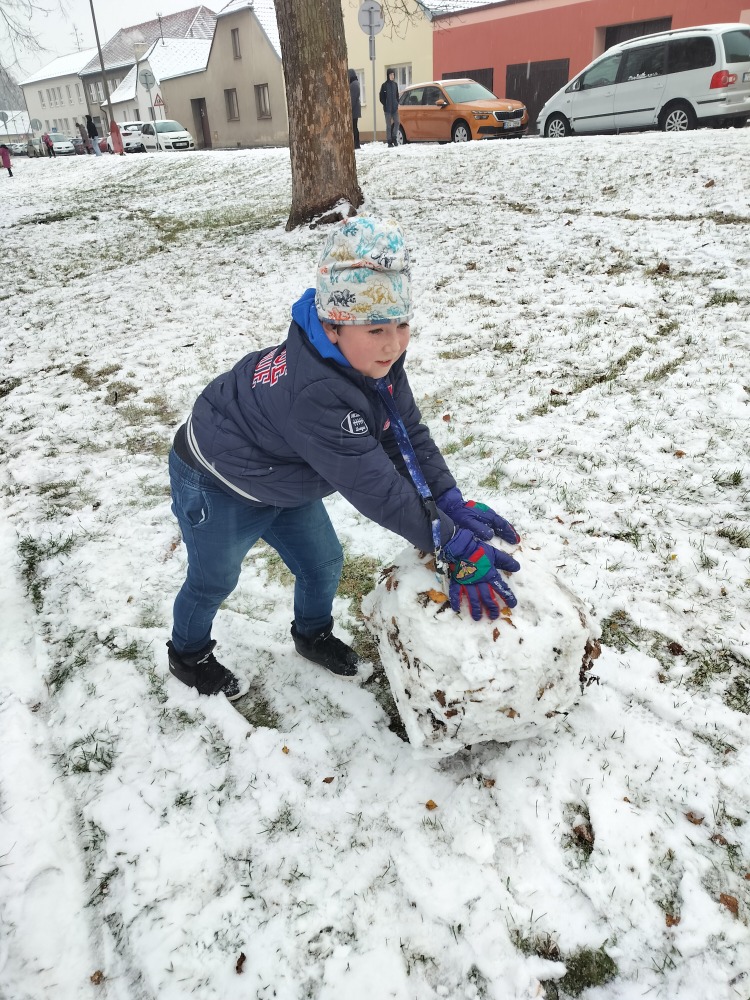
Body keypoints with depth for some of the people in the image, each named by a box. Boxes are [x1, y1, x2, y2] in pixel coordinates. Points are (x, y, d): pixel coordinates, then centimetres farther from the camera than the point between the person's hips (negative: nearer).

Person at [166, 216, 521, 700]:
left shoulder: (376, 355, -17)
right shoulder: (318, 394, -44)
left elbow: (409, 436, -11)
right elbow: (375, 488, -42)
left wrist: (454, 503, -21)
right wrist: (456, 547, -37)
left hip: (281, 477, 7)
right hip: (216, 486, -7)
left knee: (323, 563, 15)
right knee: (214, 579, 16)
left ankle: (313, 634, 46)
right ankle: (189, 655, 46)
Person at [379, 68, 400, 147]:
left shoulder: (395, 84, 11)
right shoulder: (384, 85, -3)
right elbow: (381, 97, -2)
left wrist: (397, 104, 7)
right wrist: (385, 105, -8)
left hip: (395, 108, 4)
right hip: (387, 109, -4)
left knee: (396, 122, -5)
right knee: (388, 125, -2)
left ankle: (394, 137, 10)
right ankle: (389, 141, 1)